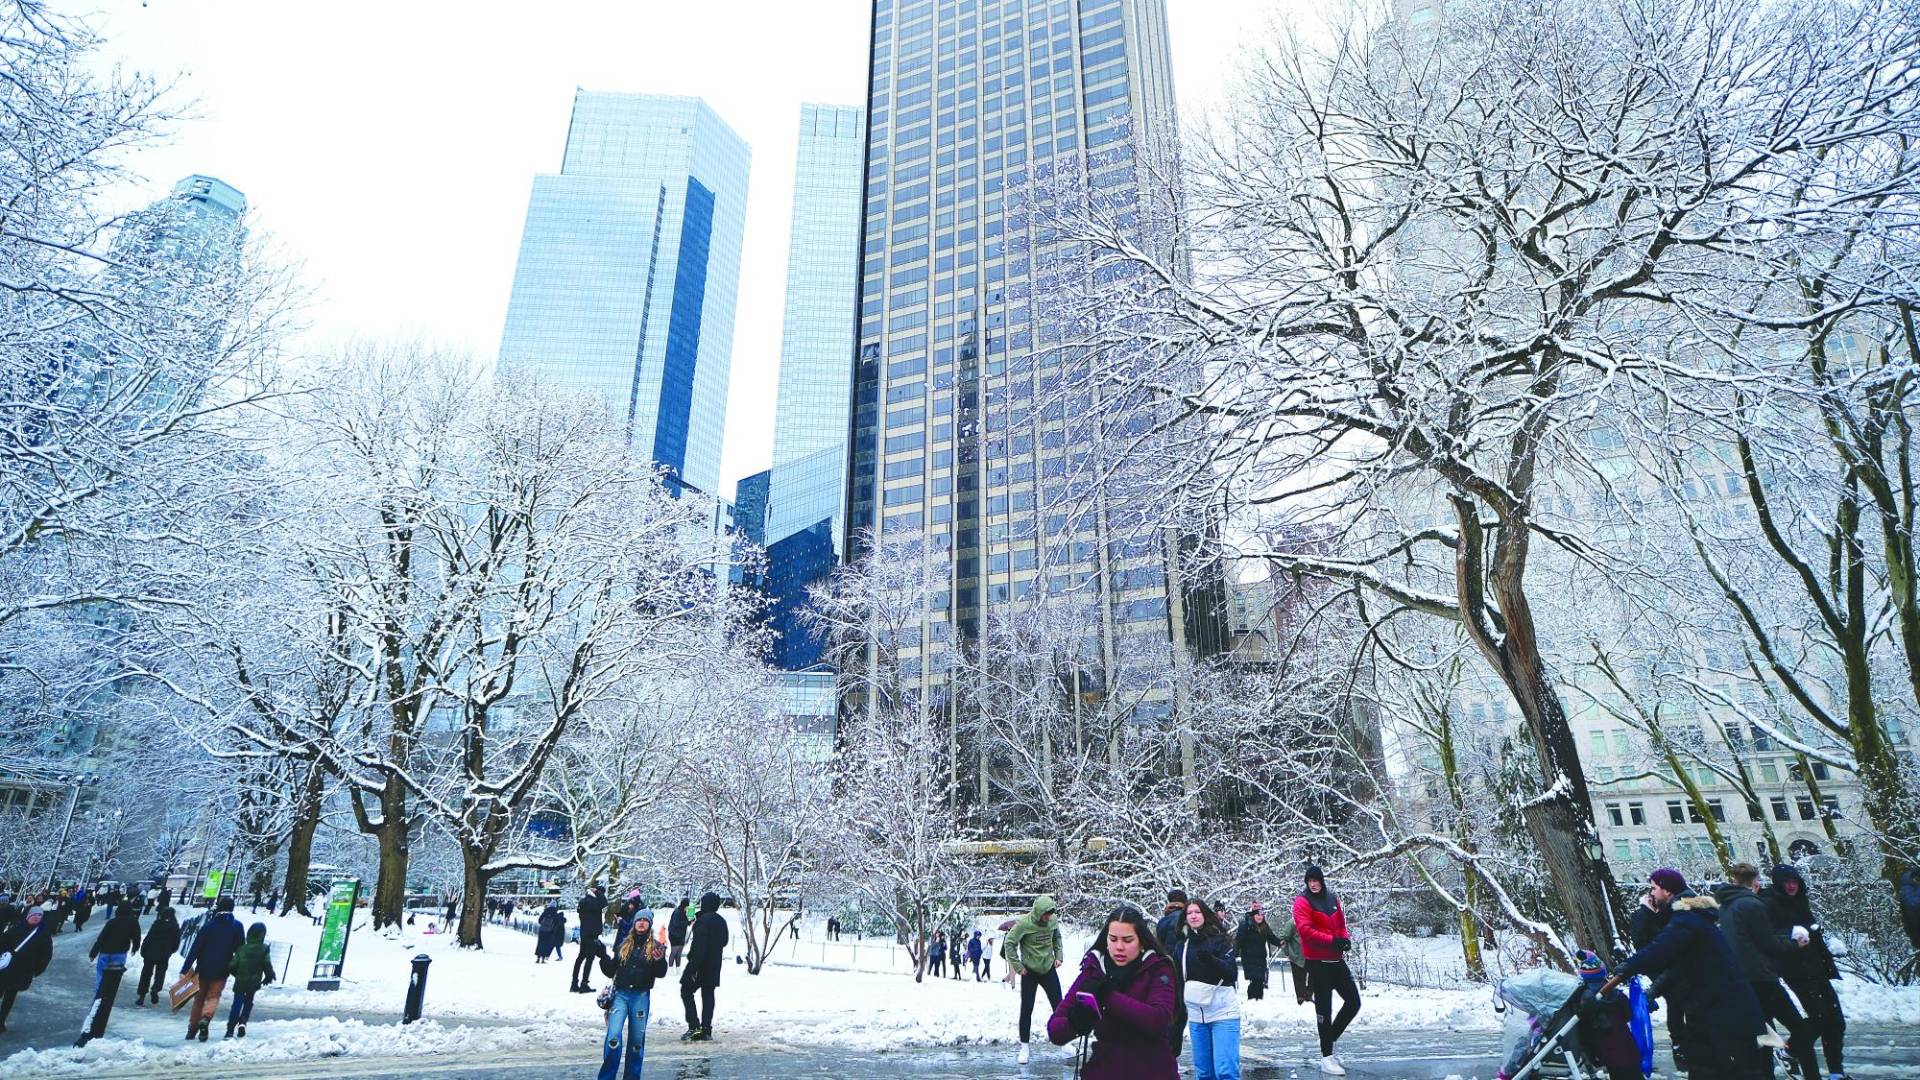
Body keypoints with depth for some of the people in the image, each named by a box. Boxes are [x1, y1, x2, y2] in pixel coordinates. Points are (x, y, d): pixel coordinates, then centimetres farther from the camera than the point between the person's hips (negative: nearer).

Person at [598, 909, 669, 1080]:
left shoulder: (655, 947, 3)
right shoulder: (623, 945, 8)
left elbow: (661, 974, -4)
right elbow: (610, 971, 12)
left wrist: (660, 961, -25)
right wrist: (603, 956, -3)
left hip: (641, 997, -1)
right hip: (620, 994, 1)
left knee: (637, 1040, 7)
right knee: (613, 1036, -12)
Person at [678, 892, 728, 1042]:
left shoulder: (704, 920, -17)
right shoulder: (721, 921, 10)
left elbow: (699, 945, -23)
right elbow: (724, 942, 20)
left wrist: (693, 966, -23)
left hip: (700, 963, -8)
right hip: (714, 965, 8)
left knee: (686, 991, 4)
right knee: (708, 995, 10)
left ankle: (694, 1026, -5)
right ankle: (706, 1029, 8)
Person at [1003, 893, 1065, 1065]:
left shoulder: (1053, 921, -10)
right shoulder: (1023, 923, -24)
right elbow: (1009, 943, -16)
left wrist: (1058, 956, 4)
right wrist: (1017, 966, -14)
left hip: (1049, 969, 4)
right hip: (1029, 972, -4)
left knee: (1059, 1006, 8)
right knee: (1026, 1010, 1)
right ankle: (1024, 1047, 15)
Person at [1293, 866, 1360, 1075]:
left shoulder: (1333, 899, 11)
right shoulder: (1302, 902, -9)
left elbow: (1341, 923, 18)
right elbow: (1305, 930, -18)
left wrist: (1345, 939, -4)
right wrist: (1332, 940, -24)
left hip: (1336, 960, 7)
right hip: (1317, 962, -7)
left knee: (1353, 1001, 8)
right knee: (1324, 1008, -1)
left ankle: (1329, 1040, 23)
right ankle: (1327, 1058, 8)